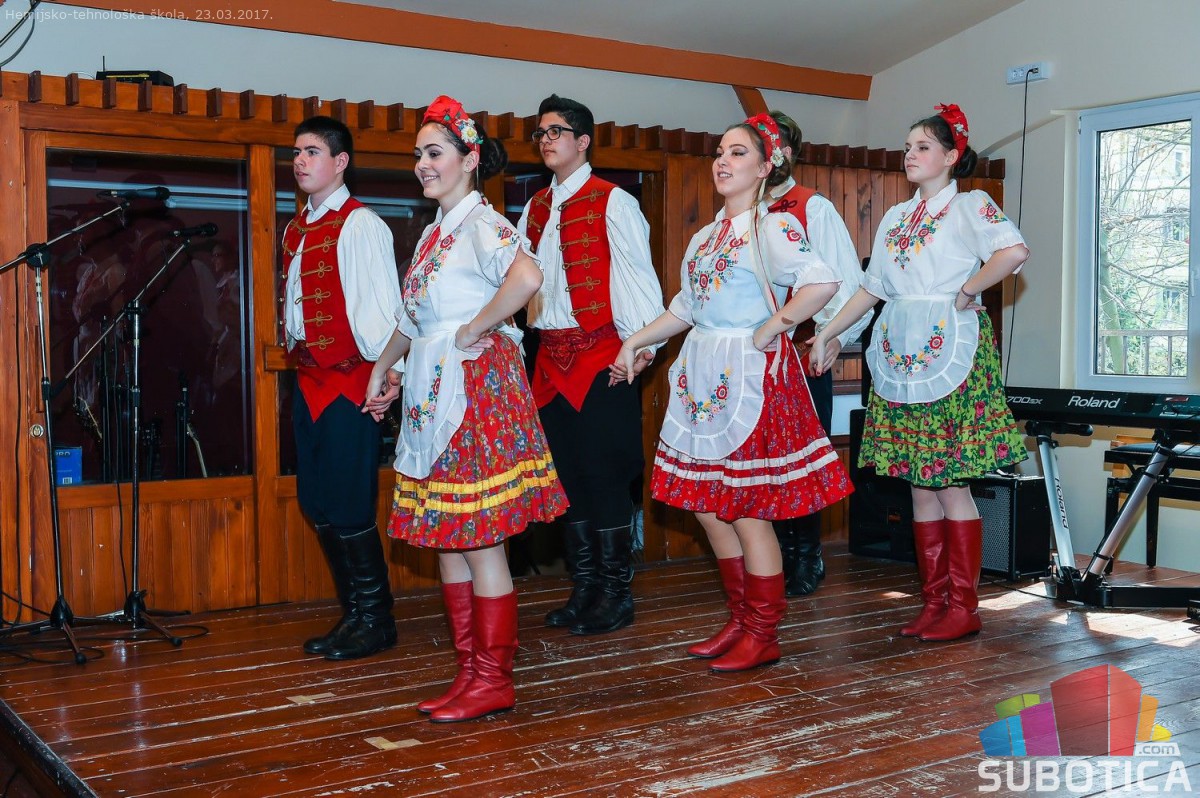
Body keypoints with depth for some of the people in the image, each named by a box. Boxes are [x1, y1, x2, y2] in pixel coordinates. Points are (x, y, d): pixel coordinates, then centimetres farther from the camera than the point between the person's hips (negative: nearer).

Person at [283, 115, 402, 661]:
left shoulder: (359, 224, -11)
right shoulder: (296, 230, 15)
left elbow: (379, 303, -15)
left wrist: (379, 369, -17)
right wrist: (294, 347, 11)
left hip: (349, 378, -9)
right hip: (309, 379, 9)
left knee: (347, 509, -5)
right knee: (318, 506, 12)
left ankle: (376, 621, 10)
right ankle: (354, 615, 24)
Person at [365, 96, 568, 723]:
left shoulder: (481, 223, -11)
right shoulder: (434, 230, 17)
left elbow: (527, 276, -31)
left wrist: (474, 331, -21)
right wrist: (384, 369, 30)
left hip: (476, 386, -9)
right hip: (433, 395, 9)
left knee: (478, 541, -4)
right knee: (447, 539, 11)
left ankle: (493, 680, 6)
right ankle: (470, 671, 19)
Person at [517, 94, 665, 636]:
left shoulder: (613, 202, -4)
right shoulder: (535, 208, 15)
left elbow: (636, 275, -10)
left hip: (601, 353, -7)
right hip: (551, 356, 7)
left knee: (604, 473, -3)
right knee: (568, 472, 10)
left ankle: (616, 593, 8)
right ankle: (584, 587, 21)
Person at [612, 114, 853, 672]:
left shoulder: (772, 227, -9)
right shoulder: (707, 236, 16)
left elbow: (822, 282, -24)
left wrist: (768, 332, -18)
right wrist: (634, 343, 20)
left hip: (750, 378, -8)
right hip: (703, 379, 8)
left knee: (746, 511, -4)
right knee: (709, 507, 11)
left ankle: (763, 637, 10)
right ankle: (741, 621, 24)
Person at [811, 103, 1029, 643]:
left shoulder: (970, 206, -1)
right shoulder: (895, 219, 19)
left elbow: (1014, 251, -19)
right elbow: (872, 288, 21)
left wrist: (964, 294, -14)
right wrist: (827, 333, 17)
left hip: (950, 348, -6)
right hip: (900, 352, 6)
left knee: (951, 483, -6)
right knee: (919, 485, 6)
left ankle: (964, 607, 2)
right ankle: (934, 601, 12)